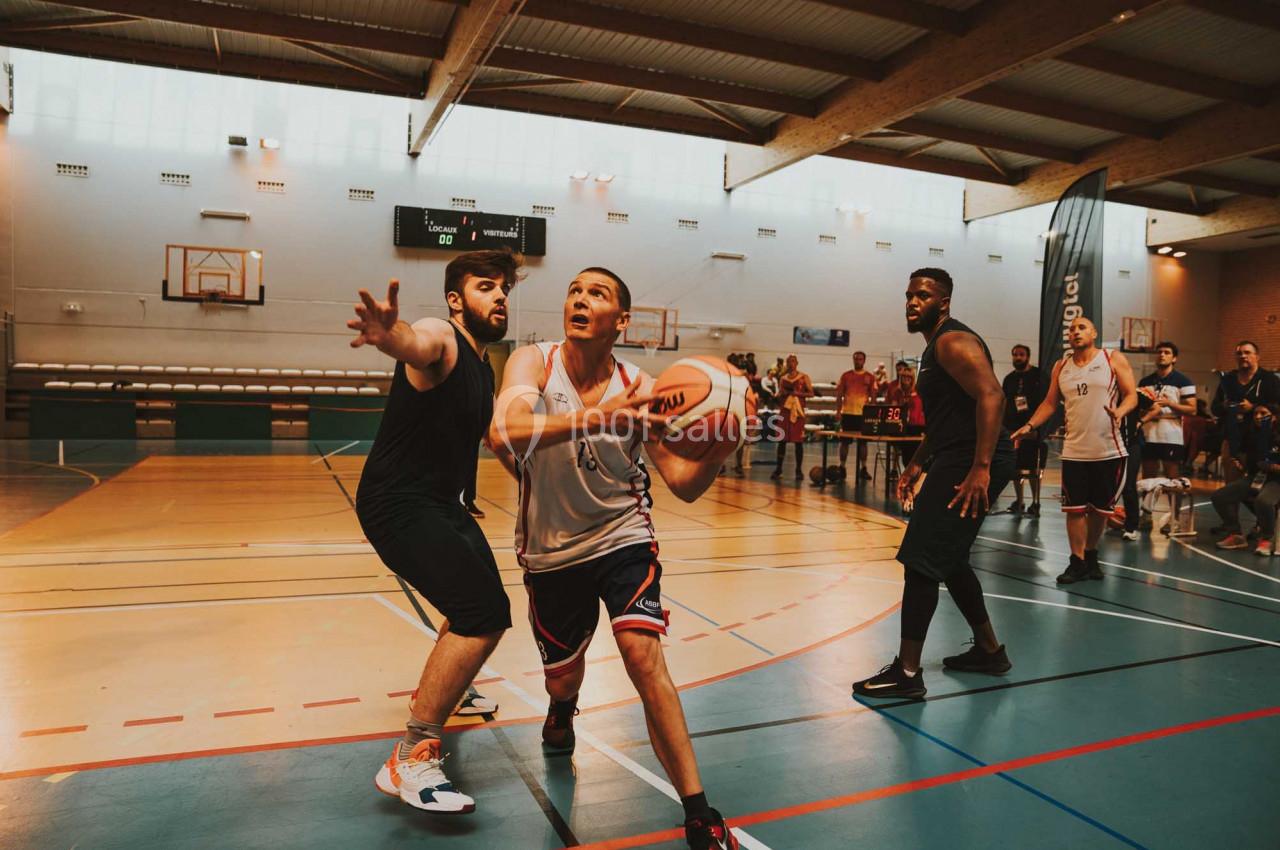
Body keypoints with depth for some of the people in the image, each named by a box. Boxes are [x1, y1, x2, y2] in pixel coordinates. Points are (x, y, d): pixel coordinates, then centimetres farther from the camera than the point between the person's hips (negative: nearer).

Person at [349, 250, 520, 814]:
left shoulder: (483, 369, 11)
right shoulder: (439, 339, -17)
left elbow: (494, 434, 28)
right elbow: (415, 345, -44)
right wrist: (391, 335, -66)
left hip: (442, 503, 10)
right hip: (399, 505, -10)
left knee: (478, 604, 25)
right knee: (485, 614, -22)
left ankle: (434, 693, 52)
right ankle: (411, 760, -12)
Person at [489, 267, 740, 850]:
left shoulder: (638, 389, -13)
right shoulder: (534, 362, -16)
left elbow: (684, 485, -13)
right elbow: (503, 432, -36)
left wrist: (716, 455, -36)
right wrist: (600, 417, -48)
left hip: (622, 538, -1)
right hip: (550, 550, 1)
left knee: (643, 655, -21)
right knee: (562, 672, 17)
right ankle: (562, 709, 58)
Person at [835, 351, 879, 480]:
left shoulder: (870, 377, 4)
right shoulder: (845, 376, 5)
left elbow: (873, 397, 4)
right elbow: (839, 395, 5)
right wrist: (838, 412, -3)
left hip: (863, 414, 0)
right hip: (847, 413, 0)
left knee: (863, 442, 4)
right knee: (845, 441, 4)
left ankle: (863, 469, 10)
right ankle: (842, 468, 11)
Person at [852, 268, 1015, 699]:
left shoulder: (953, 341, -12)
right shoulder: (936, 347, 20)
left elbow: (991, 396, -25)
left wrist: (981, 468, -30)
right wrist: (917, 464, 24)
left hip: (972, 462, -11)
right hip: (957, 460, 11)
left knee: (921, 562, -10)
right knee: (948, 561, 20)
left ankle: (906, 673, -3)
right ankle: (989, 650, 34)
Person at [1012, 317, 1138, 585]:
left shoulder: (1114, 359, 0)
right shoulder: (1061, 367, 9)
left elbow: (1131, 395, -4)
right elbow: (1050, 403, 12)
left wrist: (1120, 411, -26)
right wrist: (1029, 426, -3)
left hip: (1109, 450, -2)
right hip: (1074, 451, 2)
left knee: (1101, 509, 9)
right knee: (1075, 509, 0)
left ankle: (1091, 555, 29)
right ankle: (1077, 562, 10)